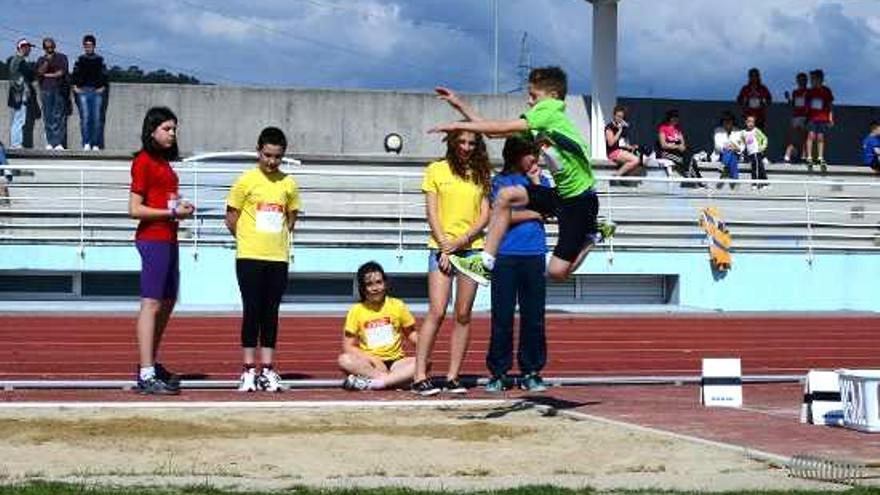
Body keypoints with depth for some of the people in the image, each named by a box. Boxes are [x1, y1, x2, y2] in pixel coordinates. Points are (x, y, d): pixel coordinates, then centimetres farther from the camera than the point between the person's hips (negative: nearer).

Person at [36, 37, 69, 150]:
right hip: (46, 90, 2)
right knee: (48, 116, -4)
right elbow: (40, 72, 0)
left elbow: (62, 72, 0)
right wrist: (47, 61, -11)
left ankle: (59, 143, -16)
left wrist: (48, 75, 3)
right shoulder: (41, 60, 17)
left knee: (59, 116, -10)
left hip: (60, 89, -2)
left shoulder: (62, 57, 11)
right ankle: (50, 143, -3)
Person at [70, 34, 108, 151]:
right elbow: (74, 75, 13)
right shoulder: (80, 60, 12)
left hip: (97, 92, 0)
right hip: (83, 92, 0)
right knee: (85, 117, -10)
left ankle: (96, 144, 0)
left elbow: (104, 75, 10)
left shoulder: (100, 60, 11)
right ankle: (86, 143, -10)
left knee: (97, 118, -4)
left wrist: (103, 87, -1)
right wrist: (75, 87, 2)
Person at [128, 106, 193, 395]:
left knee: (167, 303, 15)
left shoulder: (164, 162, 17)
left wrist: (181, 208, 7)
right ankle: (146, 376, -10)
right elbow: (135, 209, -14)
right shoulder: (143, 162, -9)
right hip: (152, 238, -10)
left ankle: (152, 364, 26)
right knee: (151, 304, -10)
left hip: (168, 239, 10)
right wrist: (172, 213, -15)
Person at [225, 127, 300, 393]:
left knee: (271, 313, 6)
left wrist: (277, 239, 10)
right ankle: (249, 371, 1)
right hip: (250, 258, -3)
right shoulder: (246, 181, -3)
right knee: (252, 310, -3)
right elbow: (231, 218, 1)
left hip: (278, 258, 3)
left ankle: (268, 370, 10)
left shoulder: (288, 184, 6)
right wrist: (249, 241, 6)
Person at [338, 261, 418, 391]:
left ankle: (370, 382, -38)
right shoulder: (356, 311, 2)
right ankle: (395, 379, -34)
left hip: (395, 362, 1)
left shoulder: (397, 306, 6)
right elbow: (348, 346, 0)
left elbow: (411, 333, 16)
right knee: (344, 359, -31)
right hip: (368, 363, -1)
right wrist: (371, 359, -16)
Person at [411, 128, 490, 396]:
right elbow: (432, 213, 1)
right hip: (442, 247, -2)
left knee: (463, 315, 1)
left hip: (472, 249, 3)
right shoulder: (436, 170, 5)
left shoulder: (481, 174, 10)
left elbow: (485, 215, 5)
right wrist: (444, 247, -7)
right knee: (436, 312, -11)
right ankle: (420, 377, -10)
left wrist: (463, 240, -10)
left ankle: (453, 377, 4)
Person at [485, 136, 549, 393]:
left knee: (533, 316, 2)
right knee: (502, 316, -1)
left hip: (534, 255, 2)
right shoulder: (500, 181, 6)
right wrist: (533, 213, 2)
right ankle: (498, 373, 5)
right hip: (506, 256, -2)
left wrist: (535, 182, 0)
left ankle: (531, 372, 9)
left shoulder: (541, 180, 15)